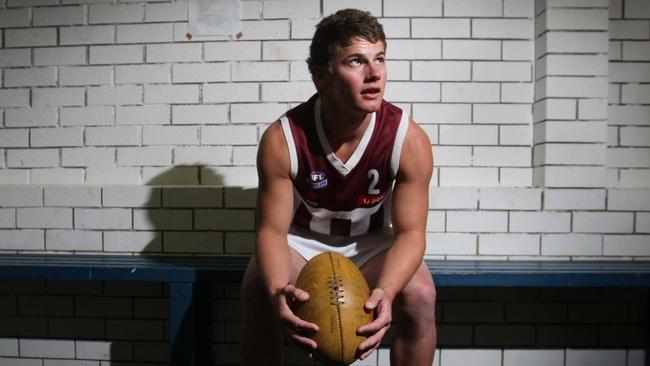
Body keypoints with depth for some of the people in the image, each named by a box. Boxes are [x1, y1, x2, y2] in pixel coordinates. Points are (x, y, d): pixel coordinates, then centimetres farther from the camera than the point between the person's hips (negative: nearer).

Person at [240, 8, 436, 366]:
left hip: (372, 242, 1)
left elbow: (409, 232, -20)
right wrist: (278, 291, -42)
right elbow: (272, 229, -20)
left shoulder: (410, 141, -24)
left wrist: (384, 292, -42)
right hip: (302, 239, 0)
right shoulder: (281, 140, -26)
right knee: (257, 289, -28)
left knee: (420, 295, -26)